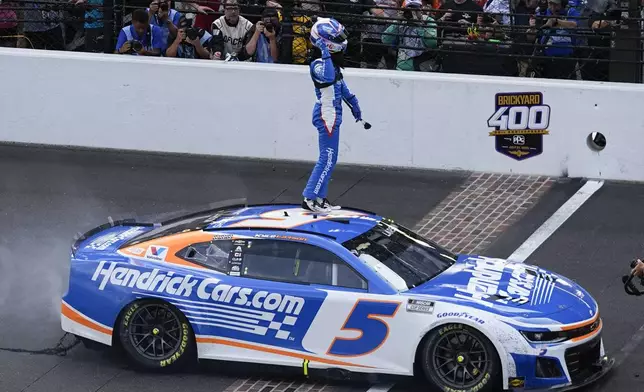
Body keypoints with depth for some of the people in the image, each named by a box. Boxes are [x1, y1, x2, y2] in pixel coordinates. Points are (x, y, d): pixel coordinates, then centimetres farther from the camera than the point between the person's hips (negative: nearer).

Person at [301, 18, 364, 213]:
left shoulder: (332, 61, 12)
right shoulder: (318, 64, -19)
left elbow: (340, 83, 25)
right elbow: (327, 77, -42)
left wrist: (353, 102, 31)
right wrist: (325, 53, -38)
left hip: (331, 115, 10)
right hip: (326, 115, -10)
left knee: (328, 158, 13)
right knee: (328, 158, -9)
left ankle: (319, 197, 18)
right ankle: (310, 198, -6)